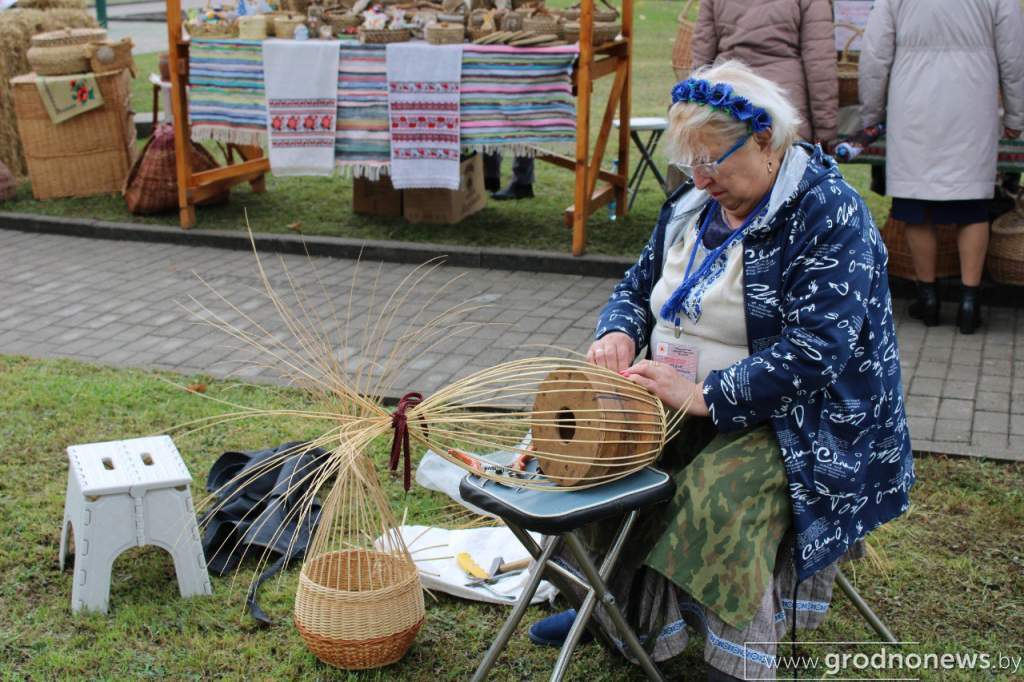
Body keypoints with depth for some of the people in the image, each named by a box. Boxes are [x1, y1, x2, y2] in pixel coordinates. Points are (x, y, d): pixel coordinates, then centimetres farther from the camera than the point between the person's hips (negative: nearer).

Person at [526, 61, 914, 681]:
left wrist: (704, 395, -28)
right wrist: (618, 333, -5)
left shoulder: (828, 215, -15)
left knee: (721, 493, -33)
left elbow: (815, 351, -24)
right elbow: (639, 285, 19)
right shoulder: (695, 203, 9)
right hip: (680, 400, 8)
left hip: (786, 418, -7)